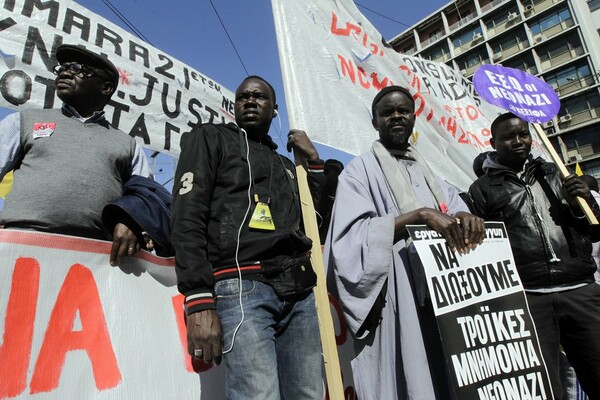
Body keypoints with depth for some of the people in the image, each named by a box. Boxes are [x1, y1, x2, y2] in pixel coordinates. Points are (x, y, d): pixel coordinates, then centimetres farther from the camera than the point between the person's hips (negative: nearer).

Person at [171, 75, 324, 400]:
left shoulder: (285, 165, 28)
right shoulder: (210, 138, 12)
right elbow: (187, 218, -2)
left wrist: (313, 161, 20)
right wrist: (199, 302, -14)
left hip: (299, 293, 6)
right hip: (241, 288, -5)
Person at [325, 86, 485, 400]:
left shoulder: (429, 174, 22)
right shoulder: (361, 170, 2)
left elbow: (456, 211, 10)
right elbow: (354, 234, -12)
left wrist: (465, 217, -14)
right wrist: (419, 215, -20)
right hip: (396, 301, -5)